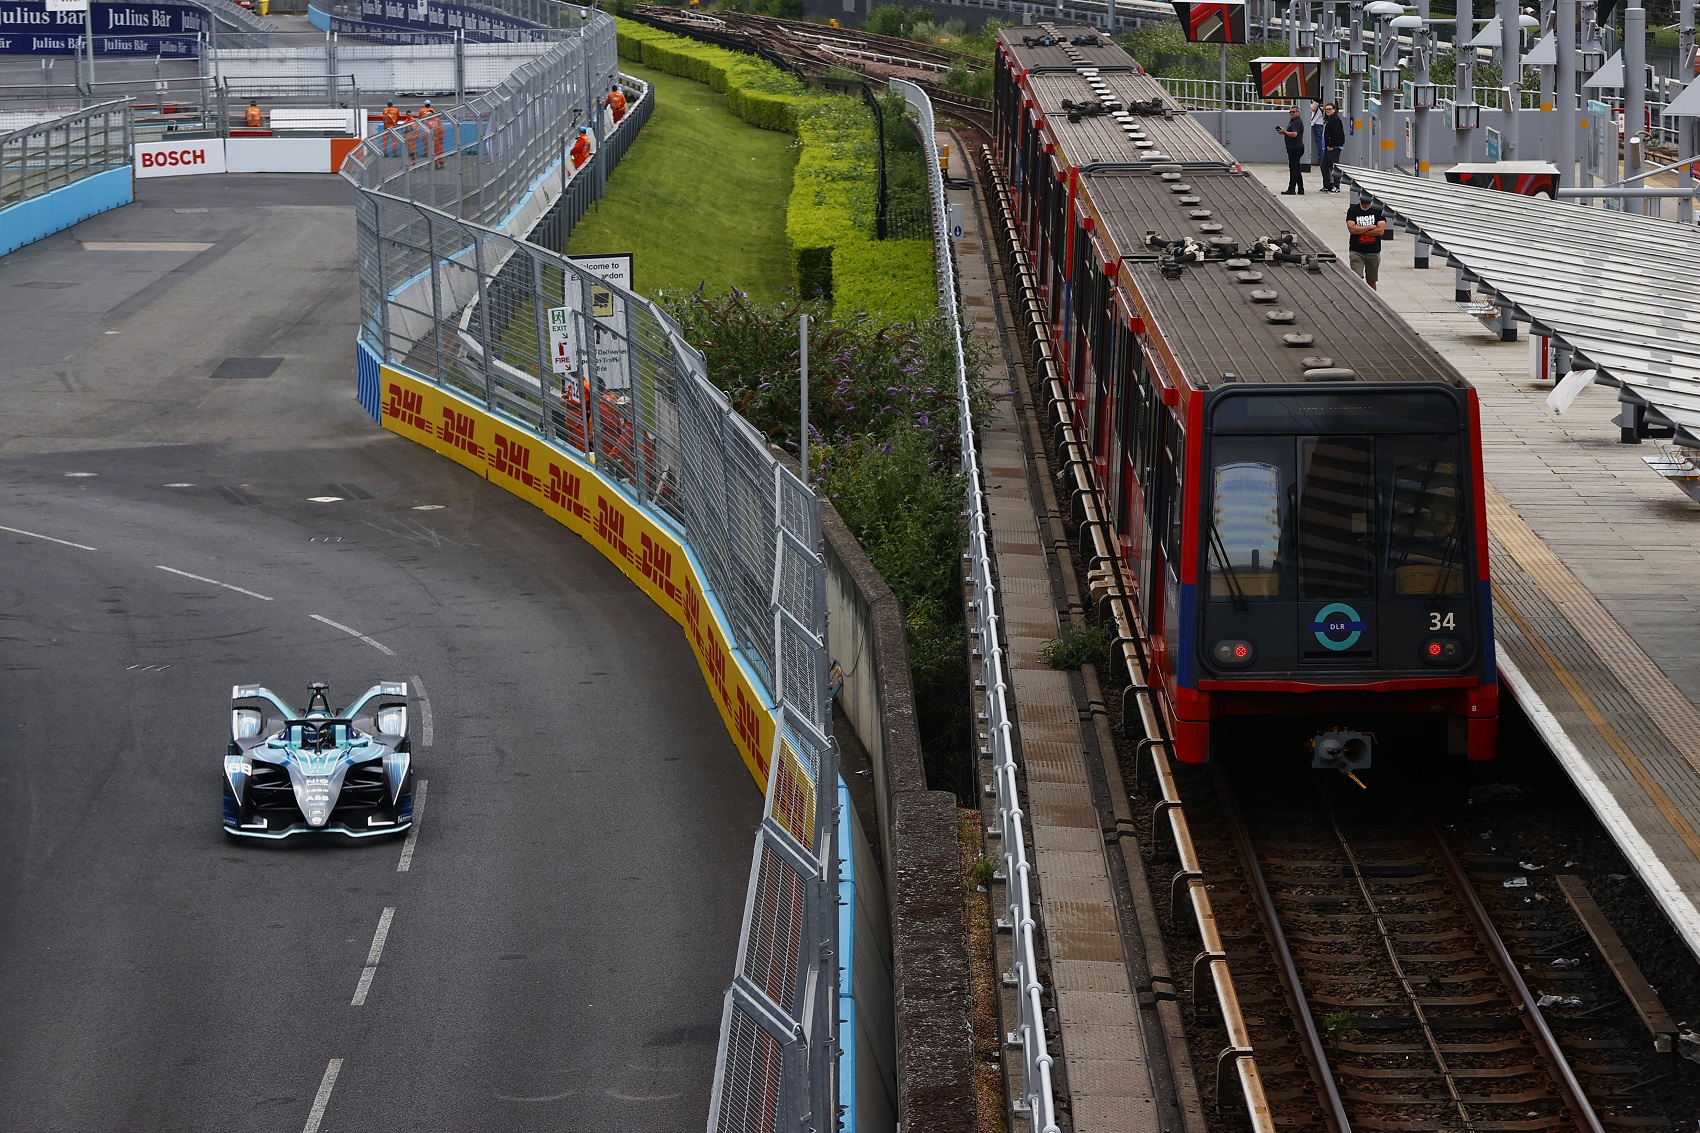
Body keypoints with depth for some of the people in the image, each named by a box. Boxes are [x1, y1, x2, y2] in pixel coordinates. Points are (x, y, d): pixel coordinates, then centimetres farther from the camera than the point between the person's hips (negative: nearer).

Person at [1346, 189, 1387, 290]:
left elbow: (1381, 231, -11)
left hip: (1373, 251, 1)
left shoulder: (1378, 211, 0)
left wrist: (1360, 230, -12)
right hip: (1357, 251, -1)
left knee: (1371, 281, 11)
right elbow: (1351, 229, -14)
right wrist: (1370, 227, -13)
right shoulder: (1353, 210, 0)